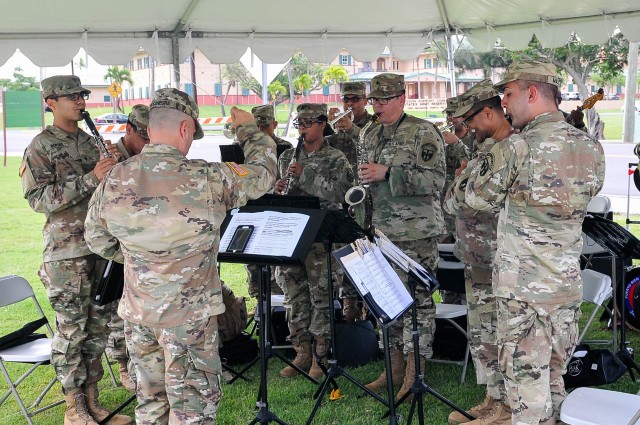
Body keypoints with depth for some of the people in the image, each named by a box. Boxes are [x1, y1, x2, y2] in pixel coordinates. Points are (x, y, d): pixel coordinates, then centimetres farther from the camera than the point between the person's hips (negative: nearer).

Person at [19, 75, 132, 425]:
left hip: (100, 247, 6)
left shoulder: (89, 142, 13)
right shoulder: (40, 147, -6)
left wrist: (114, 165, -1)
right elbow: (38, 199, -16)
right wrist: (91, 178, -22)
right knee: (71, 330, 0)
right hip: (66, 253, -6)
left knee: (98, 325, 11)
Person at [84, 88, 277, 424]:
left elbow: (96, 238, 9)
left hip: (137, 312, 5)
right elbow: (263, 172, -3)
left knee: (151, 398, 19)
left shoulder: (114, 181, -4)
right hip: (189, 313, -5)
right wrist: (249, 129, 14)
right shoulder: (206, 179, -19)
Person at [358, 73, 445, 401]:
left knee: (416, 298, -4)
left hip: (416, 232, -7)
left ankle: (415, 375, 4)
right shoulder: (372, 137, 15)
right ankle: (395, 369, 24)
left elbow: (435, 180, -16)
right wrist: (363, 178, 2)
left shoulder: (423, 133, -7)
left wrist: (387, 172, -21)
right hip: (382, 231, 8)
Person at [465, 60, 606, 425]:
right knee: (554, 378, 20)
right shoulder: (591, 147, 1)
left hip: (523, 287, -6)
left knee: (526, 380, 4)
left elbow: (477, 197, -5)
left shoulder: (516, 148, -17)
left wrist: (489, 157, 8)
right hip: (569, 284, 6)